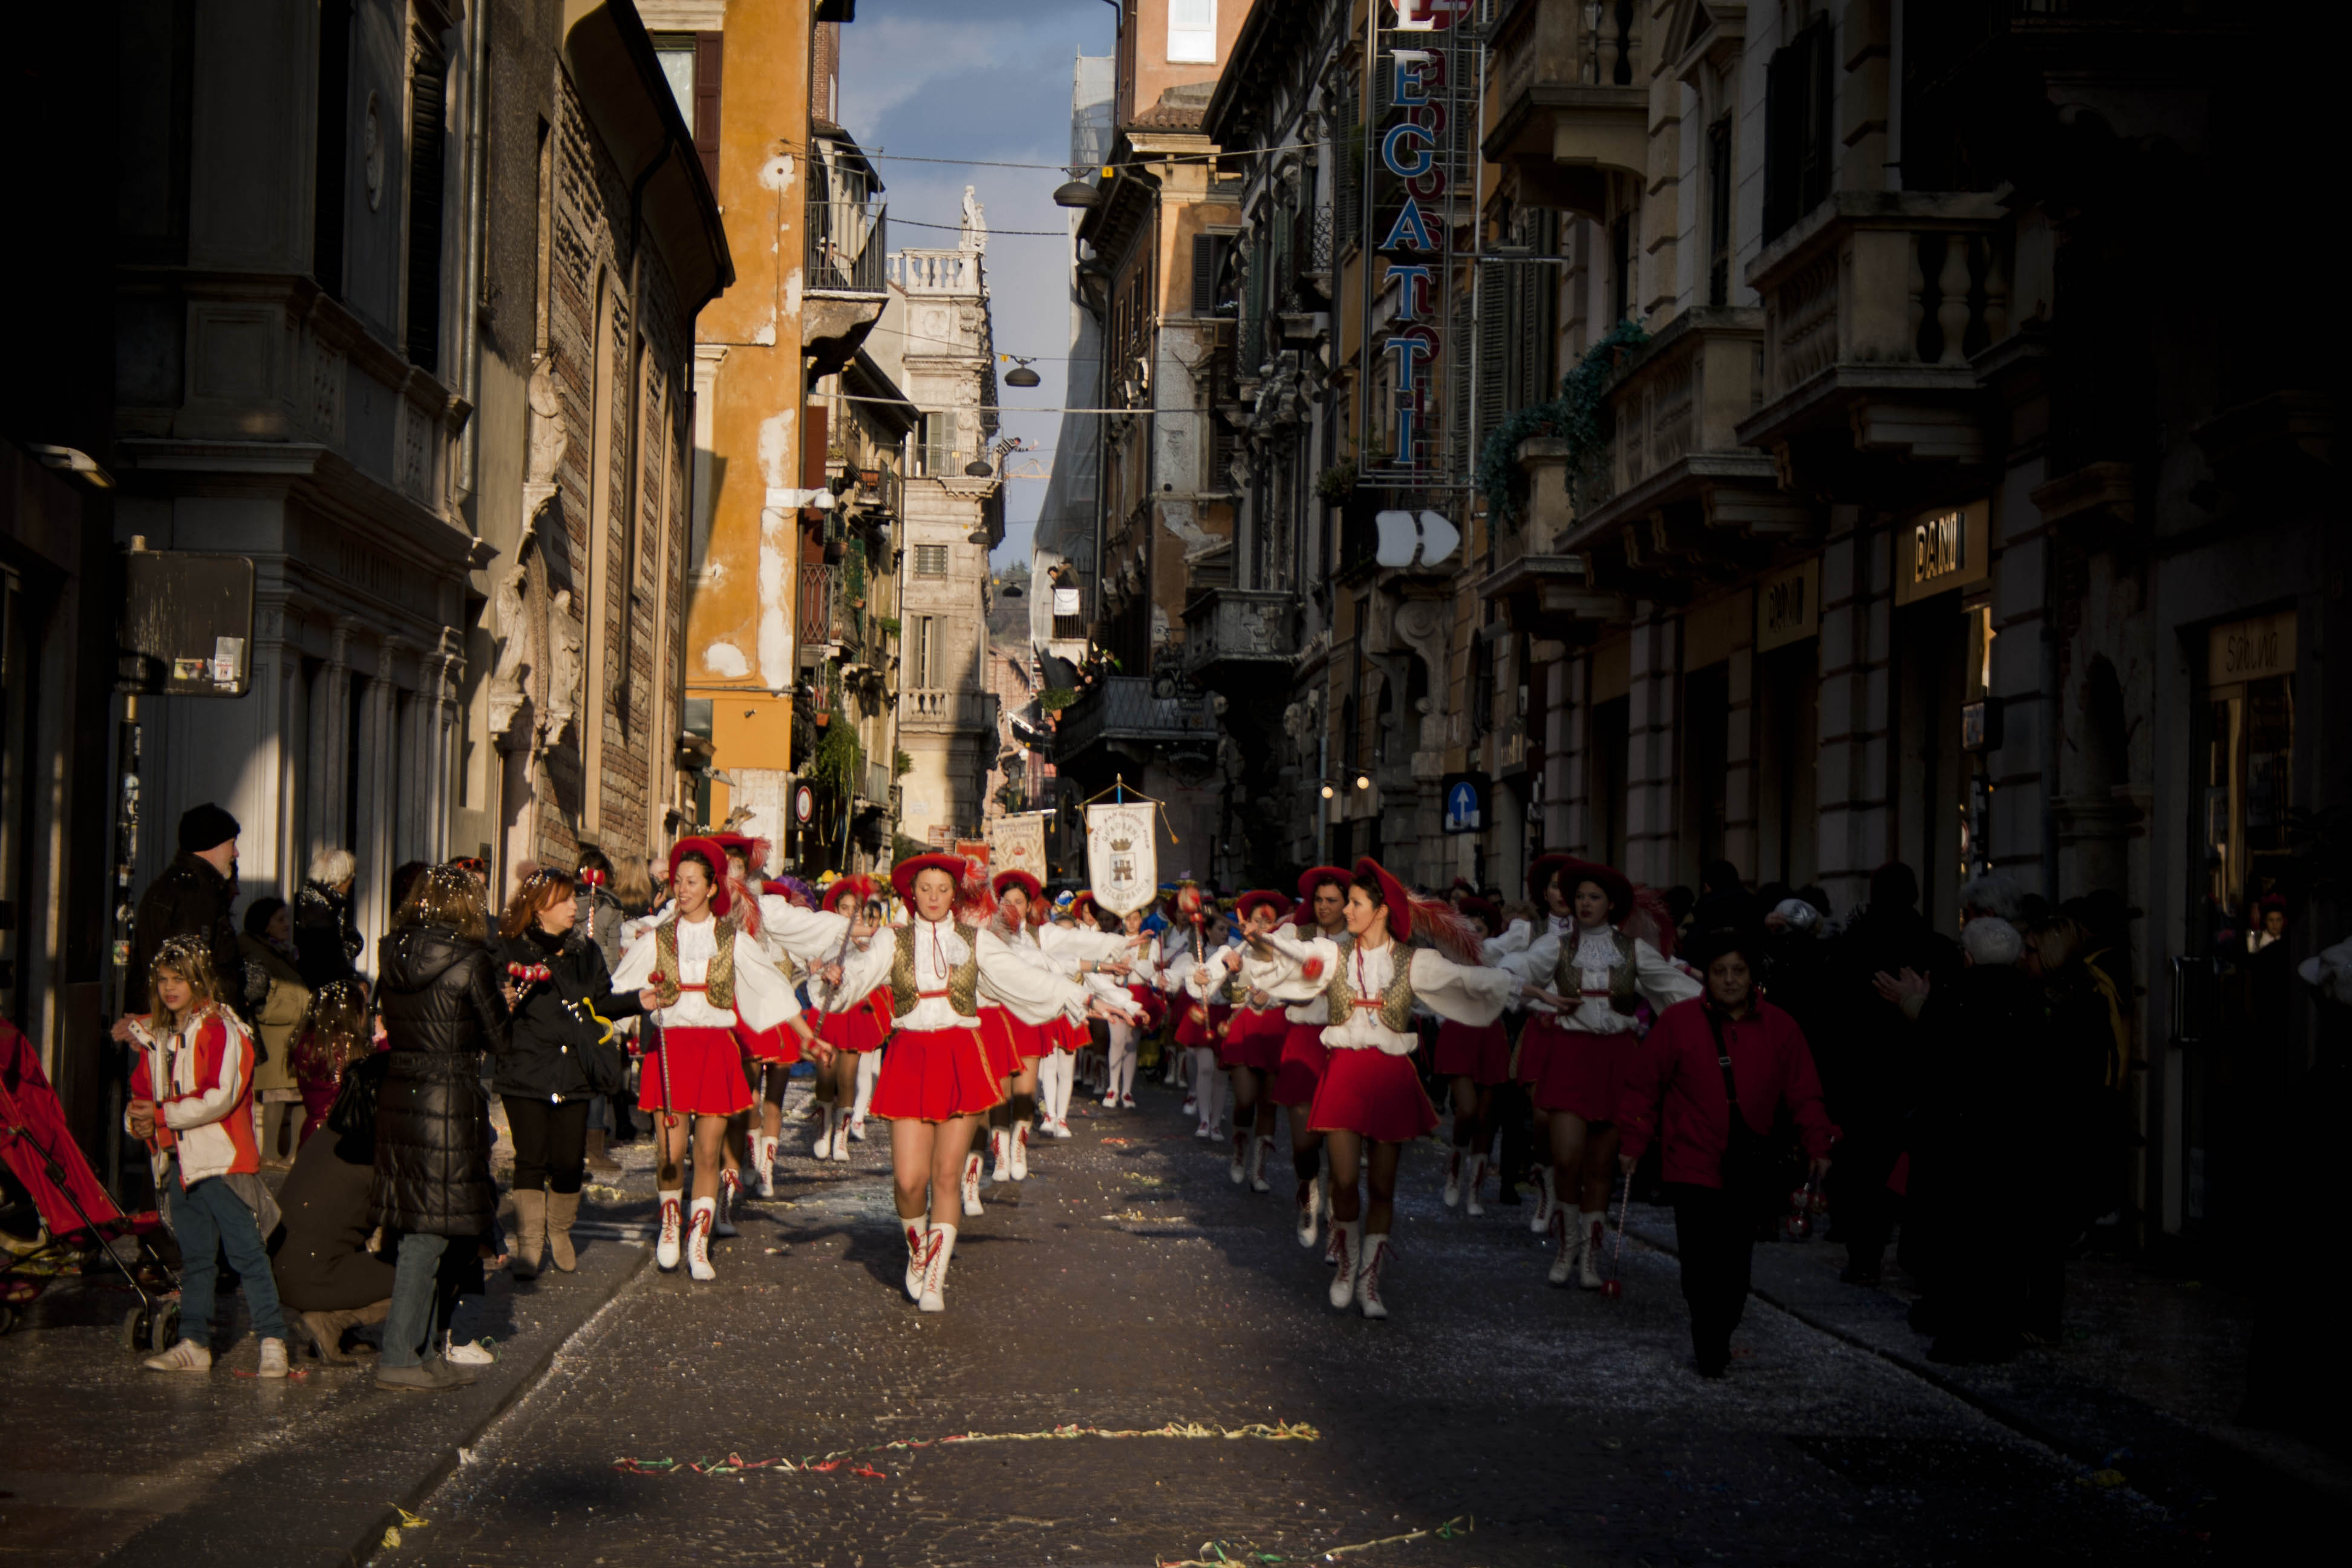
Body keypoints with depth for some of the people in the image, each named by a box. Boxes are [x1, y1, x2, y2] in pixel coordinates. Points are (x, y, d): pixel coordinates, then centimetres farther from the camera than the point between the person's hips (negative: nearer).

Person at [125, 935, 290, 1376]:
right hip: (178, 1162, 7)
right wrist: (138, 1120, -3)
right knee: (194, 1257, 12)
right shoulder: (156, 1035, 14)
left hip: (221, 1158, -7)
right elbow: (142, 1090, 20)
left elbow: (220, 1097, -17)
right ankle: (194, 1344, 16)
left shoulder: (220, 1030, -8)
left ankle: (273, 1341, -6)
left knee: (245, 1252, -7)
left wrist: (161, 1115, -15)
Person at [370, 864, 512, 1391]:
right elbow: (500, 1040, -3)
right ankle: (399, 1358, -2)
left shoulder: (392, 958, 7)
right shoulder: (469, 961, -11)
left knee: (421, 1230, 15)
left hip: (397, 1096, 7)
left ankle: (424, 1349, 19)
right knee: (430, 1233, -2)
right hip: (450, 1104, -7)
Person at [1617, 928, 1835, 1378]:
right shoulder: (1678, 1021, -3)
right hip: (1694, 1165, -2)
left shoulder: (1779, 1028, 3)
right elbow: (1644, 1085, 2)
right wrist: (1634, 1143, 2)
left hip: (1752, 1170, 2)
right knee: (1702, 1264, -9)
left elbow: (1803, 1094, 6)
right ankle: (1708, 1346, 2)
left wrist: (1817, 1145, -3)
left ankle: (1719, 1339, 23)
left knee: (1736, 1264, 7)